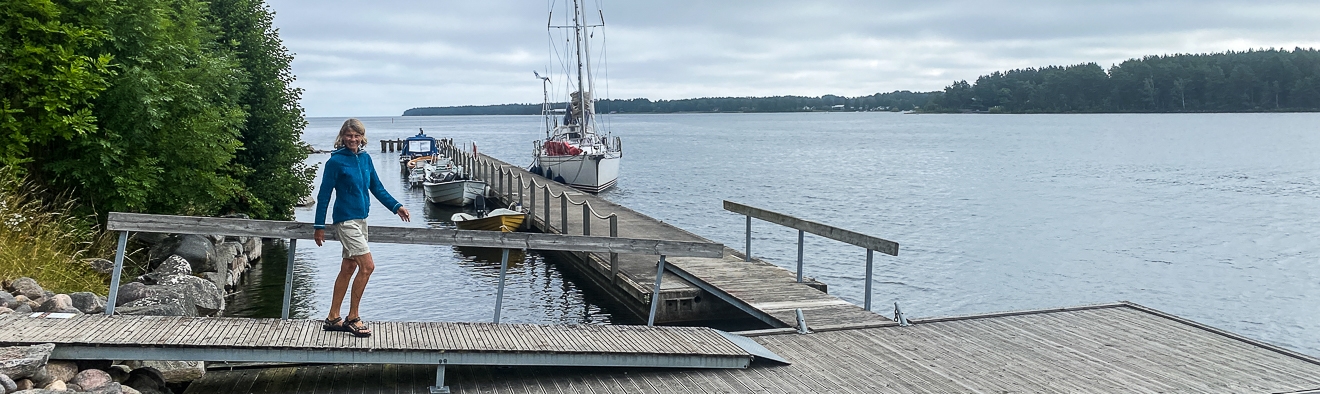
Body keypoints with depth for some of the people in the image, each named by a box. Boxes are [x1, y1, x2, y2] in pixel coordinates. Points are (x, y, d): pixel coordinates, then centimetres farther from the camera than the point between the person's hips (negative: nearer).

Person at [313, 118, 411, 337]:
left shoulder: (365, 158, 9)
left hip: (360, 219, 8)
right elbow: (324, 195, -8)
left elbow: (377, 188, 16)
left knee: (348, 268, 12)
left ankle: (333, 318, 21)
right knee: (367, 266, -13)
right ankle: (352, 319, -2)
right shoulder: (336, 161, -10)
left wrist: (396, 206, 5)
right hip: (346, 219, -7)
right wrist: (319, 226, -9)